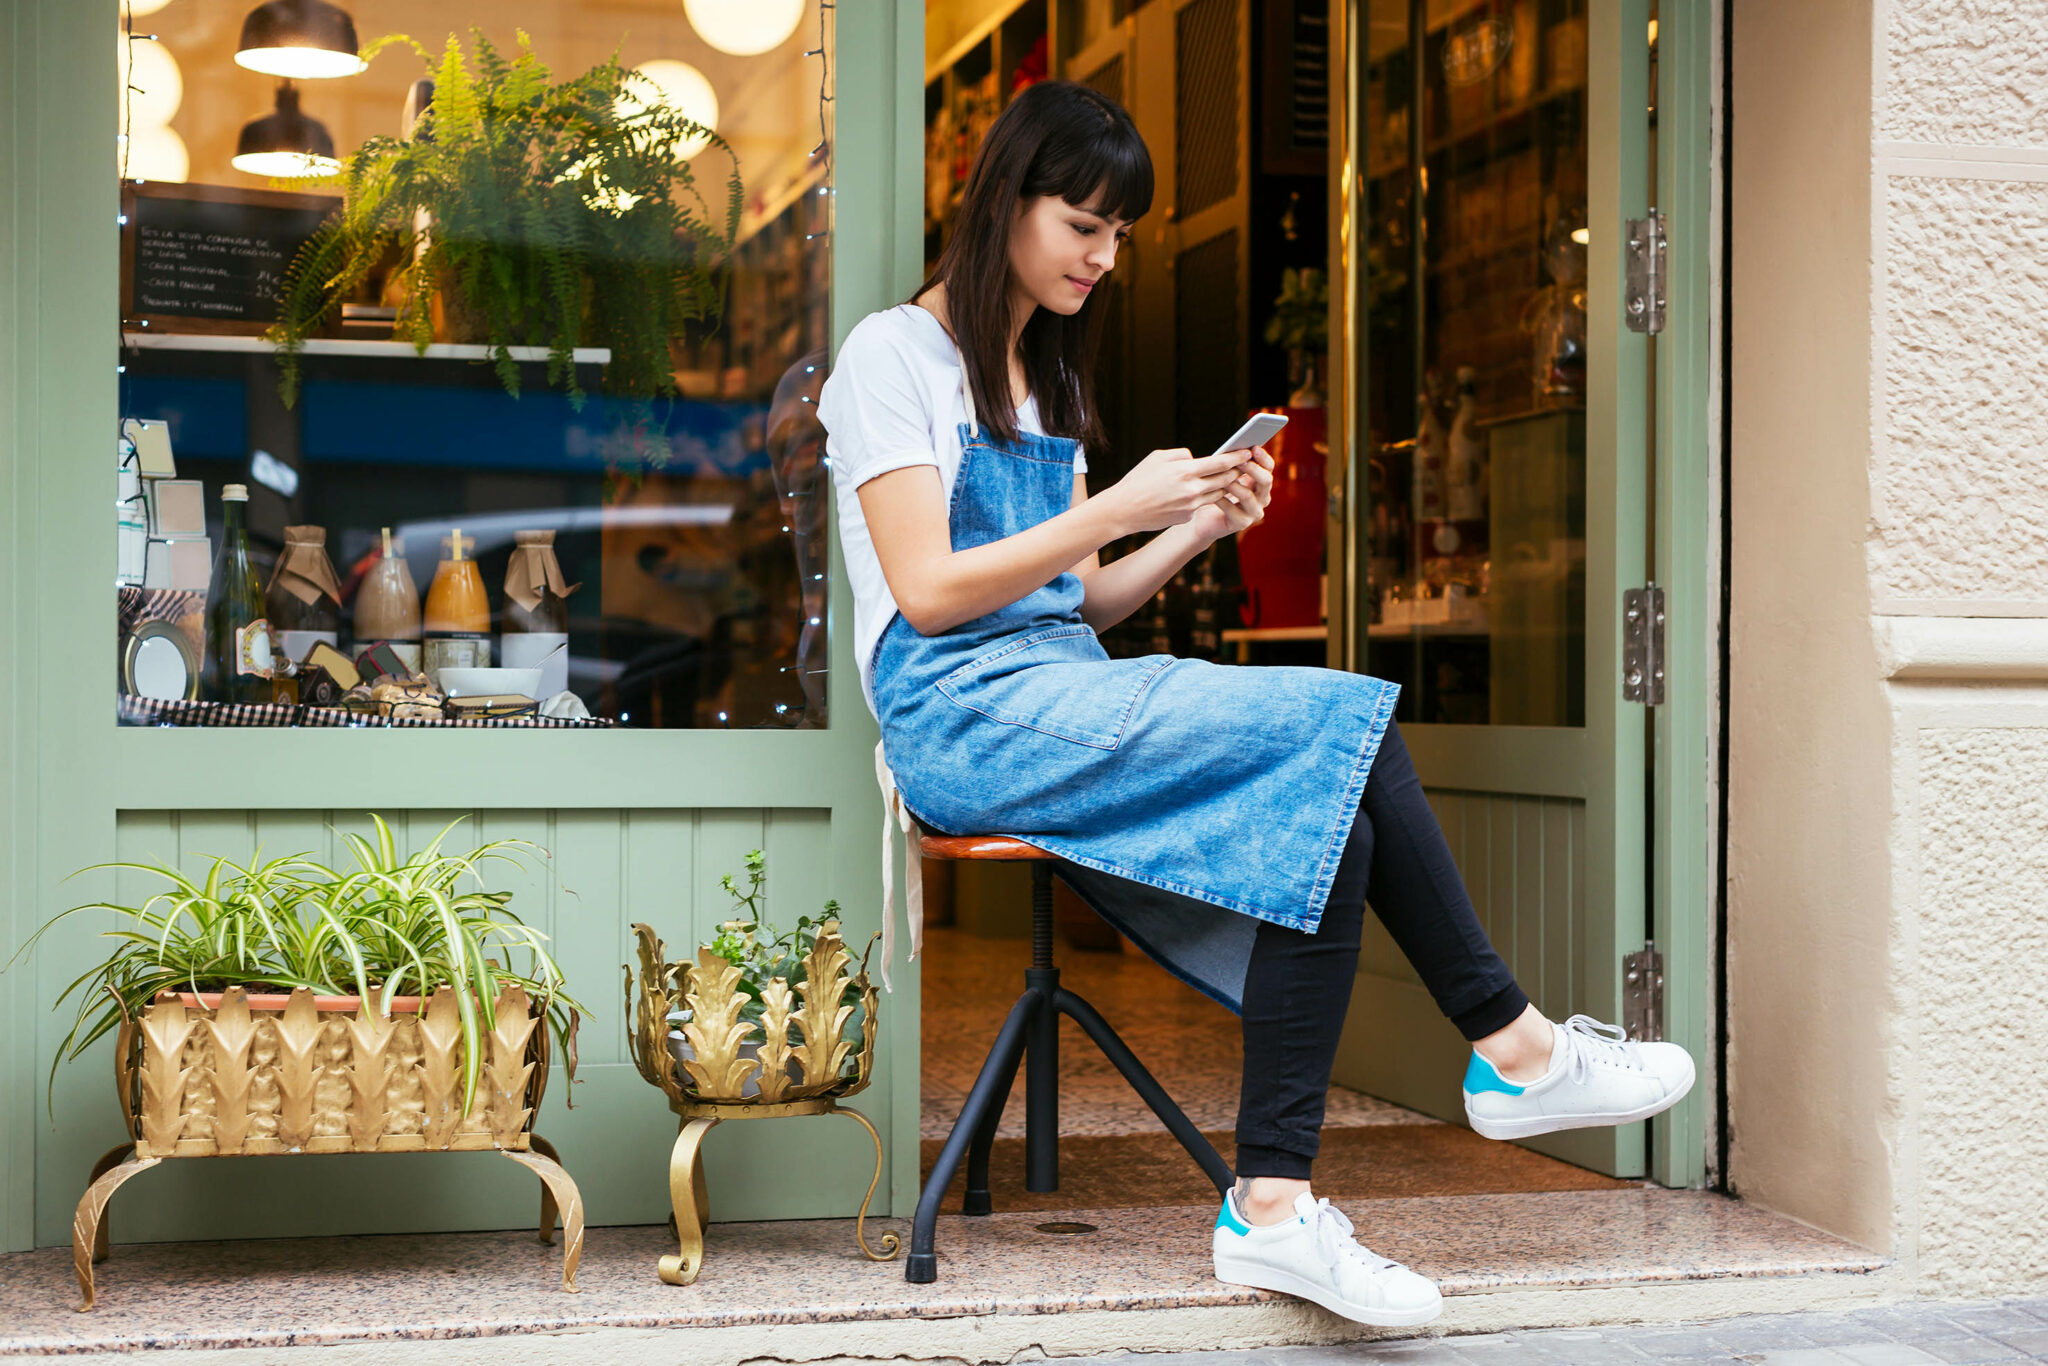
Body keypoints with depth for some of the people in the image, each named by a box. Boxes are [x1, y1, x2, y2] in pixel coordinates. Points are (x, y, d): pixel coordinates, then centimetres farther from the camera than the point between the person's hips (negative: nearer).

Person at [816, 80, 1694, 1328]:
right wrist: (1113, 511, -14)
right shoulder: (895, 354, 0)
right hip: (962, 721, -8)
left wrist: (1195, 531, 3)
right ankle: (1513, 1049, -12)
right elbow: (927, 593, -11)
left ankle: (1274, 1206, -27)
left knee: (1331, 813, -22)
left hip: (1067, 702, 8)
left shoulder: (1043, 375, 24)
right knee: (1347, 721, -24)